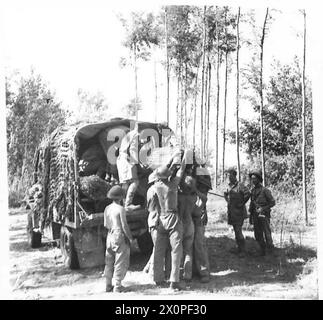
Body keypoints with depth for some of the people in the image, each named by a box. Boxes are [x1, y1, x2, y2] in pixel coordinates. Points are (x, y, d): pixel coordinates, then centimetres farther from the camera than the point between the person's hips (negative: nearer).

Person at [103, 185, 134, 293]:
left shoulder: (107, 209, 5)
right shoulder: (120, 209, -13)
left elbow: (106, 224, 9)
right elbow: (124, 225, -13)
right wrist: (130, 238, -4)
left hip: (110, 236, 6)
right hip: (120, 236, -6)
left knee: (109, 263, 11)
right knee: (120, 263, 1)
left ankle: (108, 285, 15)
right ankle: (117, 286, 0)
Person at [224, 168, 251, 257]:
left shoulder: (239, 185, -14)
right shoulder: (229, 186, 11)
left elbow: (248, 193, -27)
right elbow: (226, 194, 31)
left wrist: (242, 203, -20)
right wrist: (228, 201, 15)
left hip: (239, 212, -8)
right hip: (232, 213, 8)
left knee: (238, 231, -11)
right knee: (236, 231, 14)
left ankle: (242, 251, -2)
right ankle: (239, 248, 25)